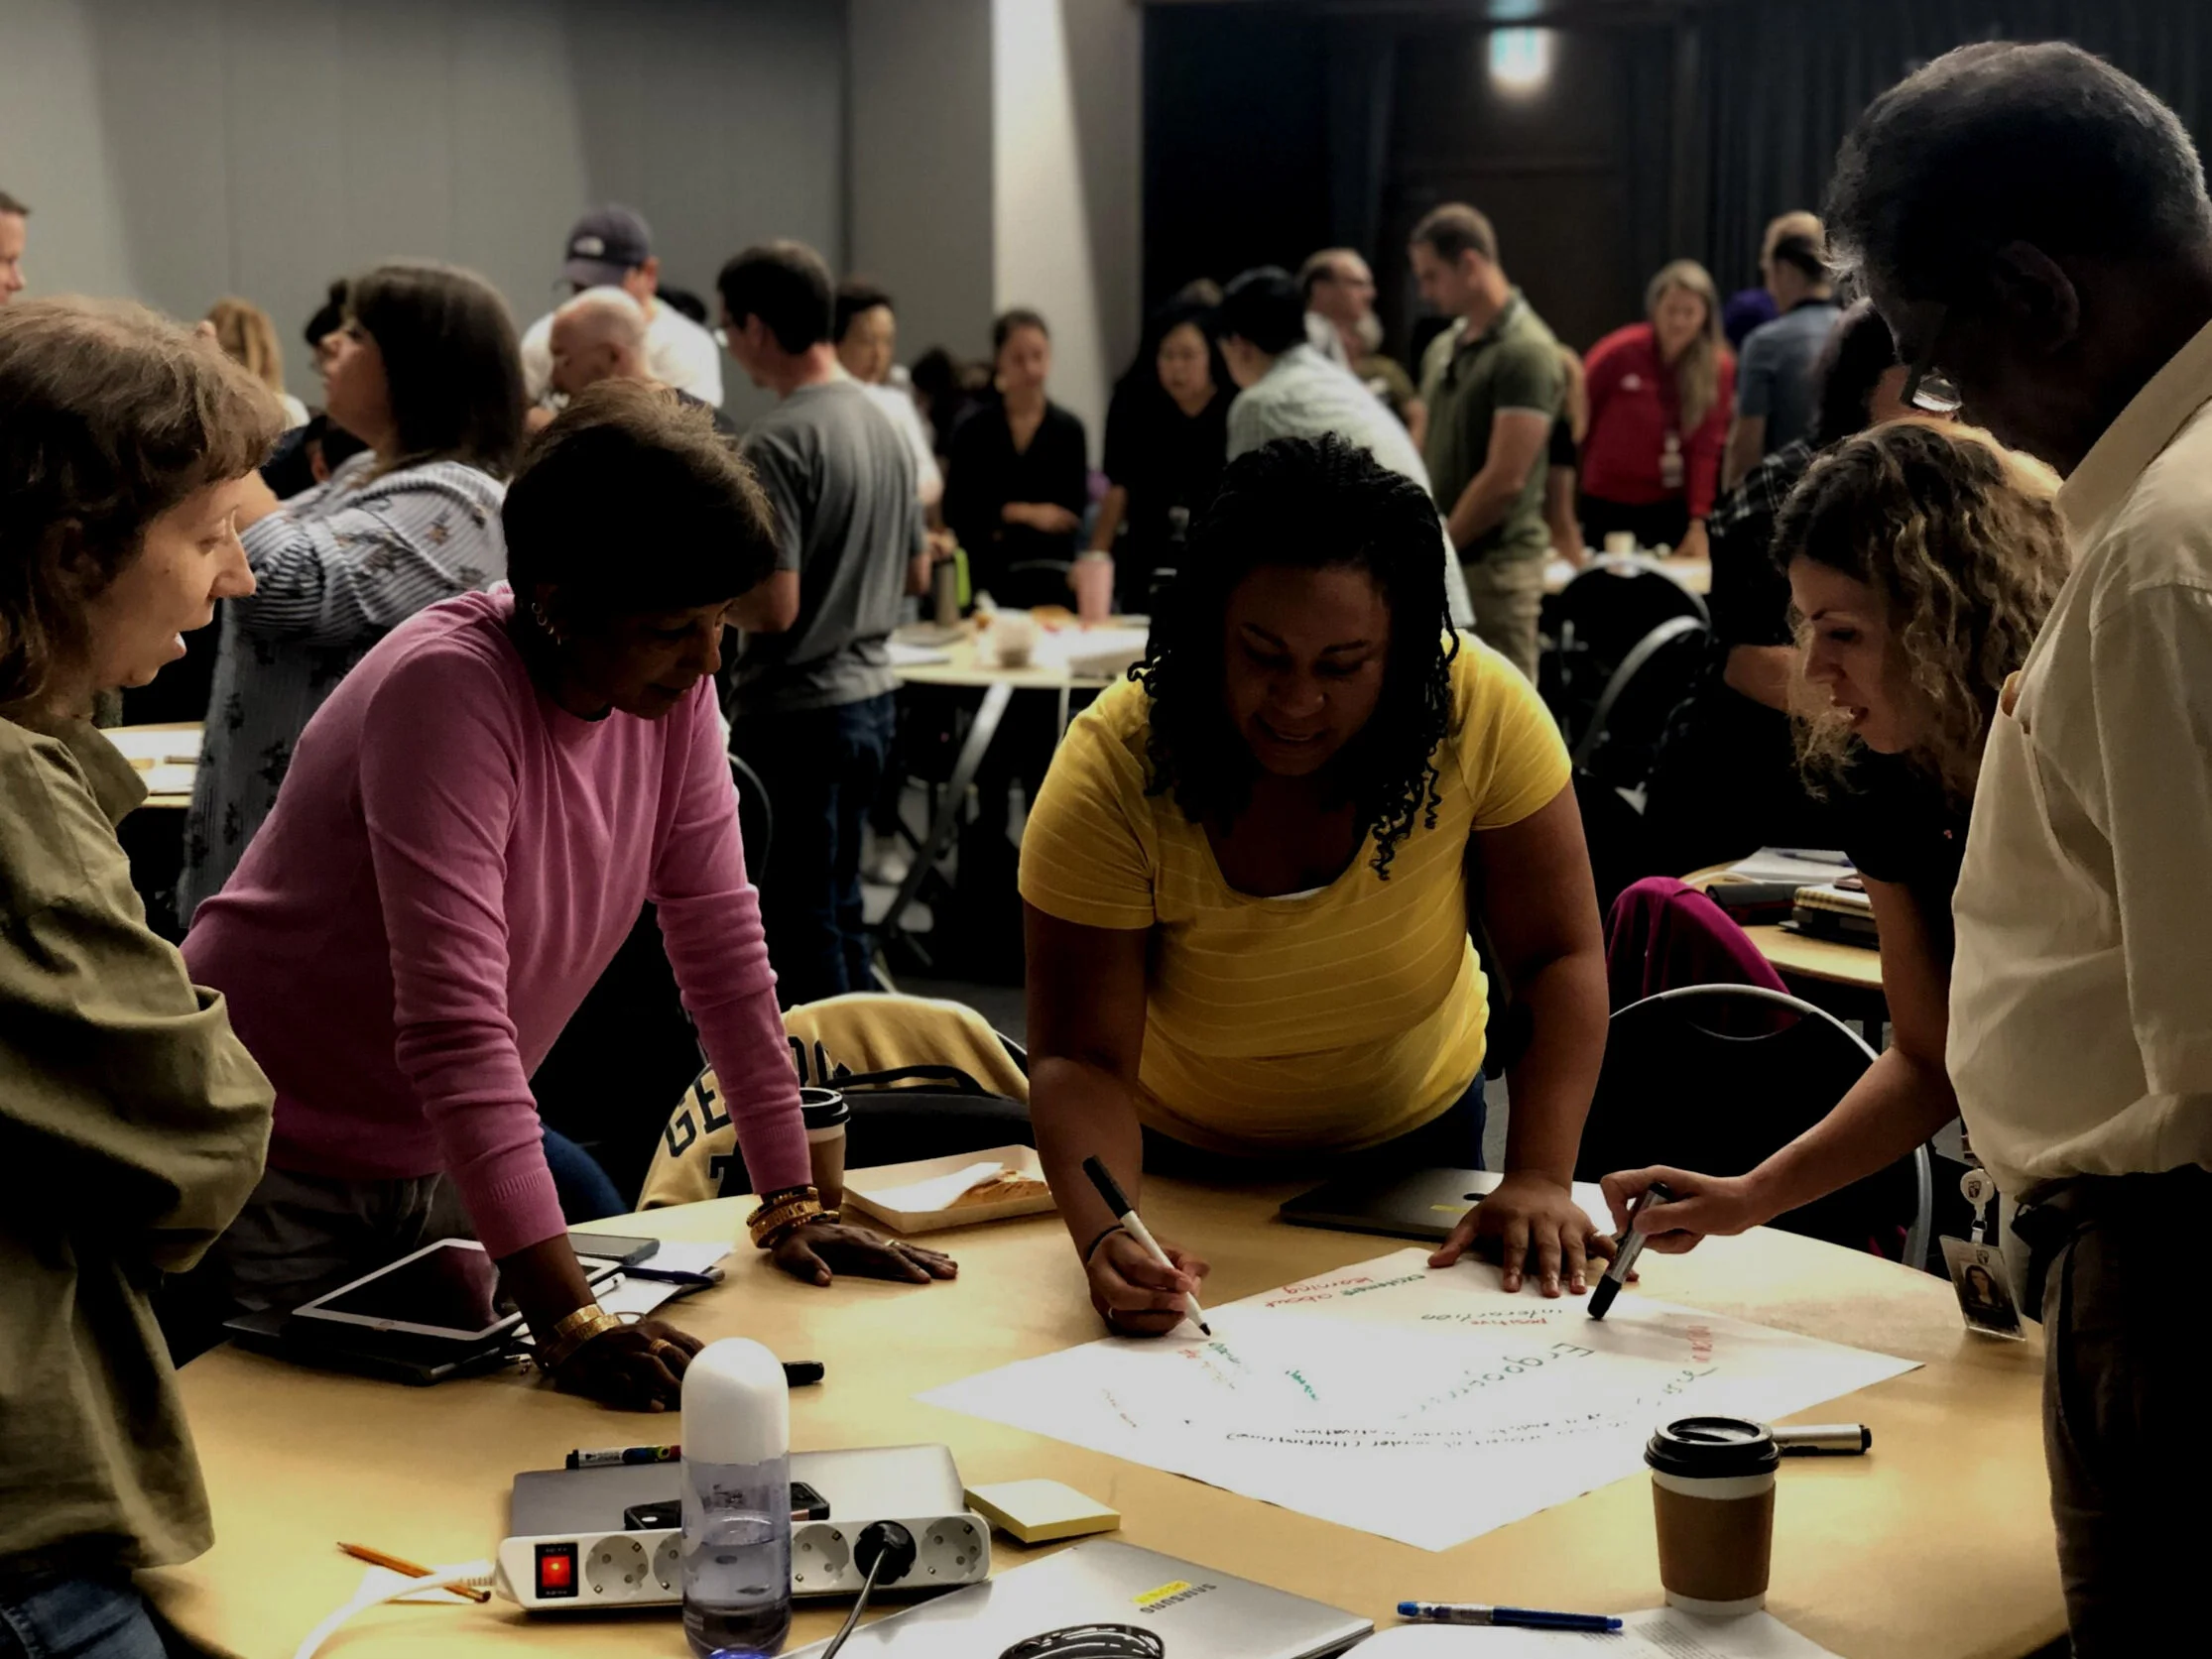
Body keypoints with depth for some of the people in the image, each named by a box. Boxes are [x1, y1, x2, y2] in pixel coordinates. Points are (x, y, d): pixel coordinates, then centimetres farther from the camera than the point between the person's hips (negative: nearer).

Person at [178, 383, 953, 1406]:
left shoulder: (673, 689, -8)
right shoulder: (446, 689, -29)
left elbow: (723, 947, -3)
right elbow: (458, 1023, -35)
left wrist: (790, 1205, -5)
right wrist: (567, 1315, -40)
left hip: (435, 1165, 7)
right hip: (277, 1172, -6)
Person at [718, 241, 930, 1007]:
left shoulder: (778, 442, -18)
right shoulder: (881, 422, 8)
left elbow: (772, 607, -22)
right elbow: (916, 574, 16)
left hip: (796, 712, -9)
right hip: (871, 694, 9)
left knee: (800, 924, 1)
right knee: (837, 910, 19)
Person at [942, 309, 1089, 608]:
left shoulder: (1069, 430, 3)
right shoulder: (973, 432, 2)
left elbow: (1073, 515, 1)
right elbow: (956, 514, 0)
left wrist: (1007, 526, -6)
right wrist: (1019, 513, -8)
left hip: (1052, 577, 1)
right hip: (990, 577, -1)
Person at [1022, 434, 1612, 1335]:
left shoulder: (1481, 711, -27)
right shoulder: (1112, 771, -29)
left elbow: (1559, 960, -19)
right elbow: (1081, 1062, -29)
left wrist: (1539, 1181, -31)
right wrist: (1103, 1238, -48)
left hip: (1413, 1142, 1)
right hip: (1179, 1158, -1)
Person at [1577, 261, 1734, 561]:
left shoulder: (1719, 366, -6)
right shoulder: (1619, 352, -13)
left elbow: (1707, 449, -9)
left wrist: (1698, 524, -14)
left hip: (1673, 507, 2)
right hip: (1610, 505, -2)